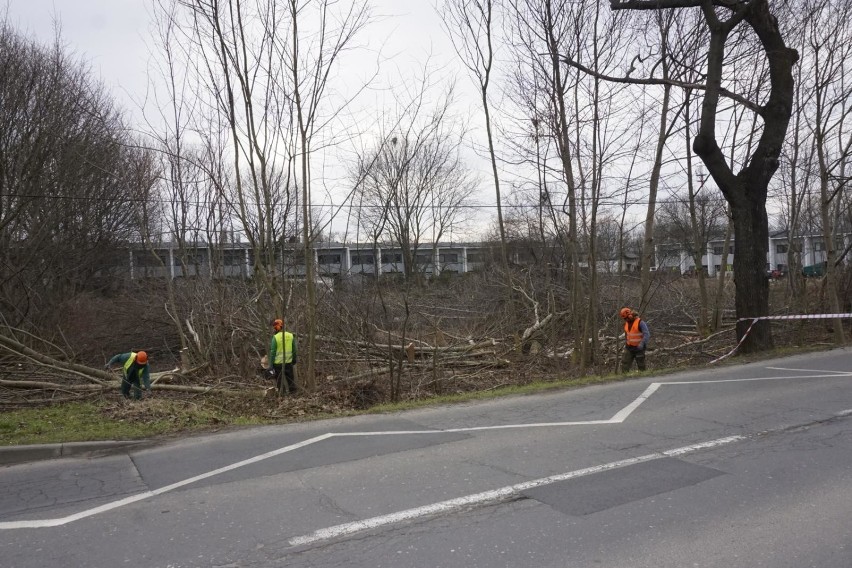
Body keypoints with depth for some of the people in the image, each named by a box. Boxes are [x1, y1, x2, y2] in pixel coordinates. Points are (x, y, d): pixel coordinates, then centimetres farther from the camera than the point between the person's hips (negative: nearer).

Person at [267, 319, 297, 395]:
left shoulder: (275, 338, -12)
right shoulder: (291, 336, 1)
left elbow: (272, 352, -11)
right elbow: (294, 350, 9)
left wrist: (271, 366, -7)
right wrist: (294, 360, 22)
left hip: (278, 364, -4)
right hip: (288, 363, 4)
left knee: (279, 381, 7)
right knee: (291, 380, 16)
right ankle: (293, 394, 21)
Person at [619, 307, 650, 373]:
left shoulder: (640, 323, -17)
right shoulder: (626, 323, 5)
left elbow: (647, 334, -23)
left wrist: (641, 344, -33)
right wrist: (626, 342, 22)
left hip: (639, 348, -6)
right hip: (629, 348, 6)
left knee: (641, 365, 4)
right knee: (625, 363, -3)